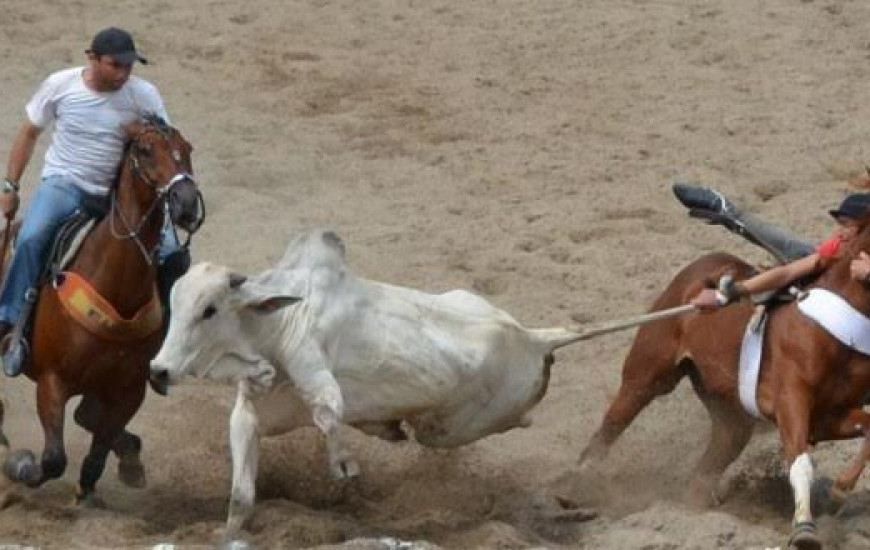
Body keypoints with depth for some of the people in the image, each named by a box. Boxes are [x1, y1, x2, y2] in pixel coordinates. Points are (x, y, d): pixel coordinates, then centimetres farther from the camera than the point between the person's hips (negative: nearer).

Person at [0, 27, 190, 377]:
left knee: (174, 256, -16)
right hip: (64, 184, -1)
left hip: (117, 191, 1)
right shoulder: (60, 85, -6)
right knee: (31, 239, -33)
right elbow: (30, 133, 7)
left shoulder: (144, 96, -8)